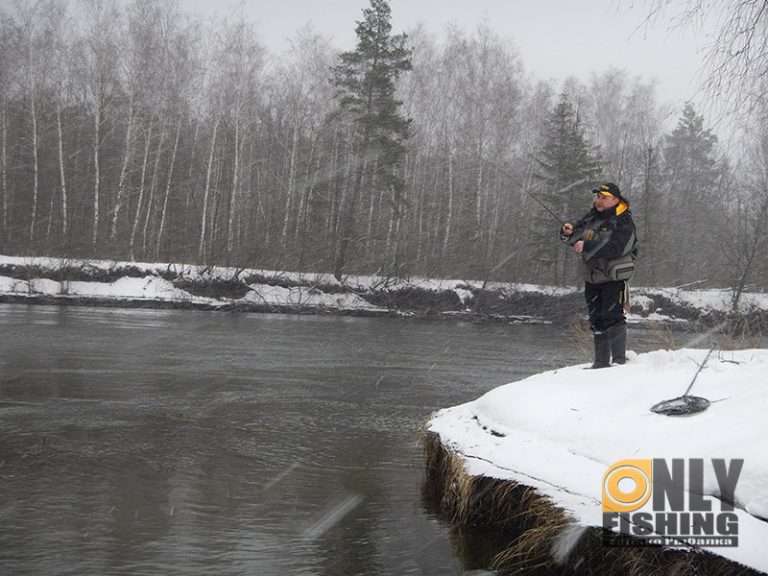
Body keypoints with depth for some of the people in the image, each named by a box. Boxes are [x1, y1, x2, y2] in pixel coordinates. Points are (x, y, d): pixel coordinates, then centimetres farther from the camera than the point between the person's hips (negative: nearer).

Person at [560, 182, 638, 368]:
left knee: (613, 318, -11)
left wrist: (587, 246, -32)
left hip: (614, 278, -7)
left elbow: (614, 248, -26)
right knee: (597, 320, 11)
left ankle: (620, 360, -5)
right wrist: (568, 233, -14)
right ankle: (601, 362, 19)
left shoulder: (624, 223, -12)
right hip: (593, 278, 7)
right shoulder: (591, 218, 9)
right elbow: (577, 235, 9)